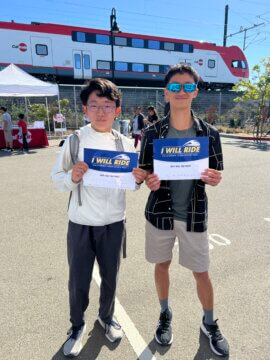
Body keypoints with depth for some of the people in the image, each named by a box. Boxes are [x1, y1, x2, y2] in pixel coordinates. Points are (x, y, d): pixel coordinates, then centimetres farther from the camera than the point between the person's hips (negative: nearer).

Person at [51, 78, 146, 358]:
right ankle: (77, 325, 42)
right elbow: (57, 178, -5)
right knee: (78, 280, 13)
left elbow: (130, 183, 5)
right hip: (80, 223, -1)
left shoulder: (125, 144, -2)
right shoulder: (74, 140, -8)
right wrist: (72, 177, -25)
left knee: (110, 276, 18)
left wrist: (139, 179, -16)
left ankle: (106, 316, 47)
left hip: (113, 223, 2)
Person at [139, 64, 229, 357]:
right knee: (162, 265, 17)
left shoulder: (209, 134, -5)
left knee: (201, 272, 13)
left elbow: (215, 176, 2)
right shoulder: (152, 133, -6)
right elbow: (145, 173, 1)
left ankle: (209, 324, 41)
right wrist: (150, 182, -21)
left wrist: (214, 179, -21)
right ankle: (165, 315, 44)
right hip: (160, 212, 1)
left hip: (194, 214, 0)